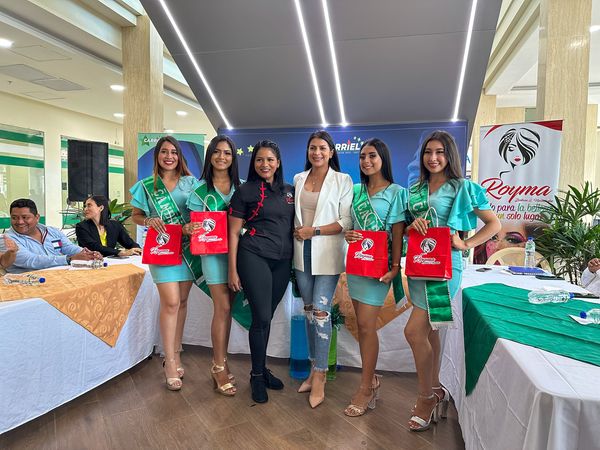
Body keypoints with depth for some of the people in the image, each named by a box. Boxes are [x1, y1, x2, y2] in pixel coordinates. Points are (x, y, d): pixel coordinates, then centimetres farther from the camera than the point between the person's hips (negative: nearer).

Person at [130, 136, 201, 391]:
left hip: (188, 247, 2)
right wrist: (148, 221, -12)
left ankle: (176, 353, 23)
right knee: (171, 302, -9)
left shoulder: (190, 182, 6)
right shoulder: (146, 185, 4)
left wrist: (194, 227, -14)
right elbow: (136, 215, 10)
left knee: (182, 301, 8)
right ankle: (170, 362, 2)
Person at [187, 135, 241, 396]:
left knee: (227, 308, 10)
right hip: (213, 252, -3)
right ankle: (219, 367, 9)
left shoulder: (241, 187, 8)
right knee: (222, 308, -4)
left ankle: (220, 362, 24)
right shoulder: (200, 189, 0)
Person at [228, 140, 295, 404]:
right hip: (254, 258, -4)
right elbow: (233, 233, -1)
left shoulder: (289, 191, 11)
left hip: (283, 261, 4)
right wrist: (233, 271, -5)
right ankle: (257, 375, 15)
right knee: (261, 318, -4)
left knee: (266, 317, 12)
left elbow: (294, 226, 18)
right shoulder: (245, 191, -1)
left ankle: (262, 369, 28)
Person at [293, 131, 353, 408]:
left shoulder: (343, 180, -3)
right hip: (302, 252, 5)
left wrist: (314, 231, -15)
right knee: (309, 310, 11)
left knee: (321, 311, -7)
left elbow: (346, 222, -8)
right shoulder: (298, 179, 10)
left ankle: (319, 375, 5)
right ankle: (315, 368, 24)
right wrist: (297, 233, 1)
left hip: (327, 254, -5)